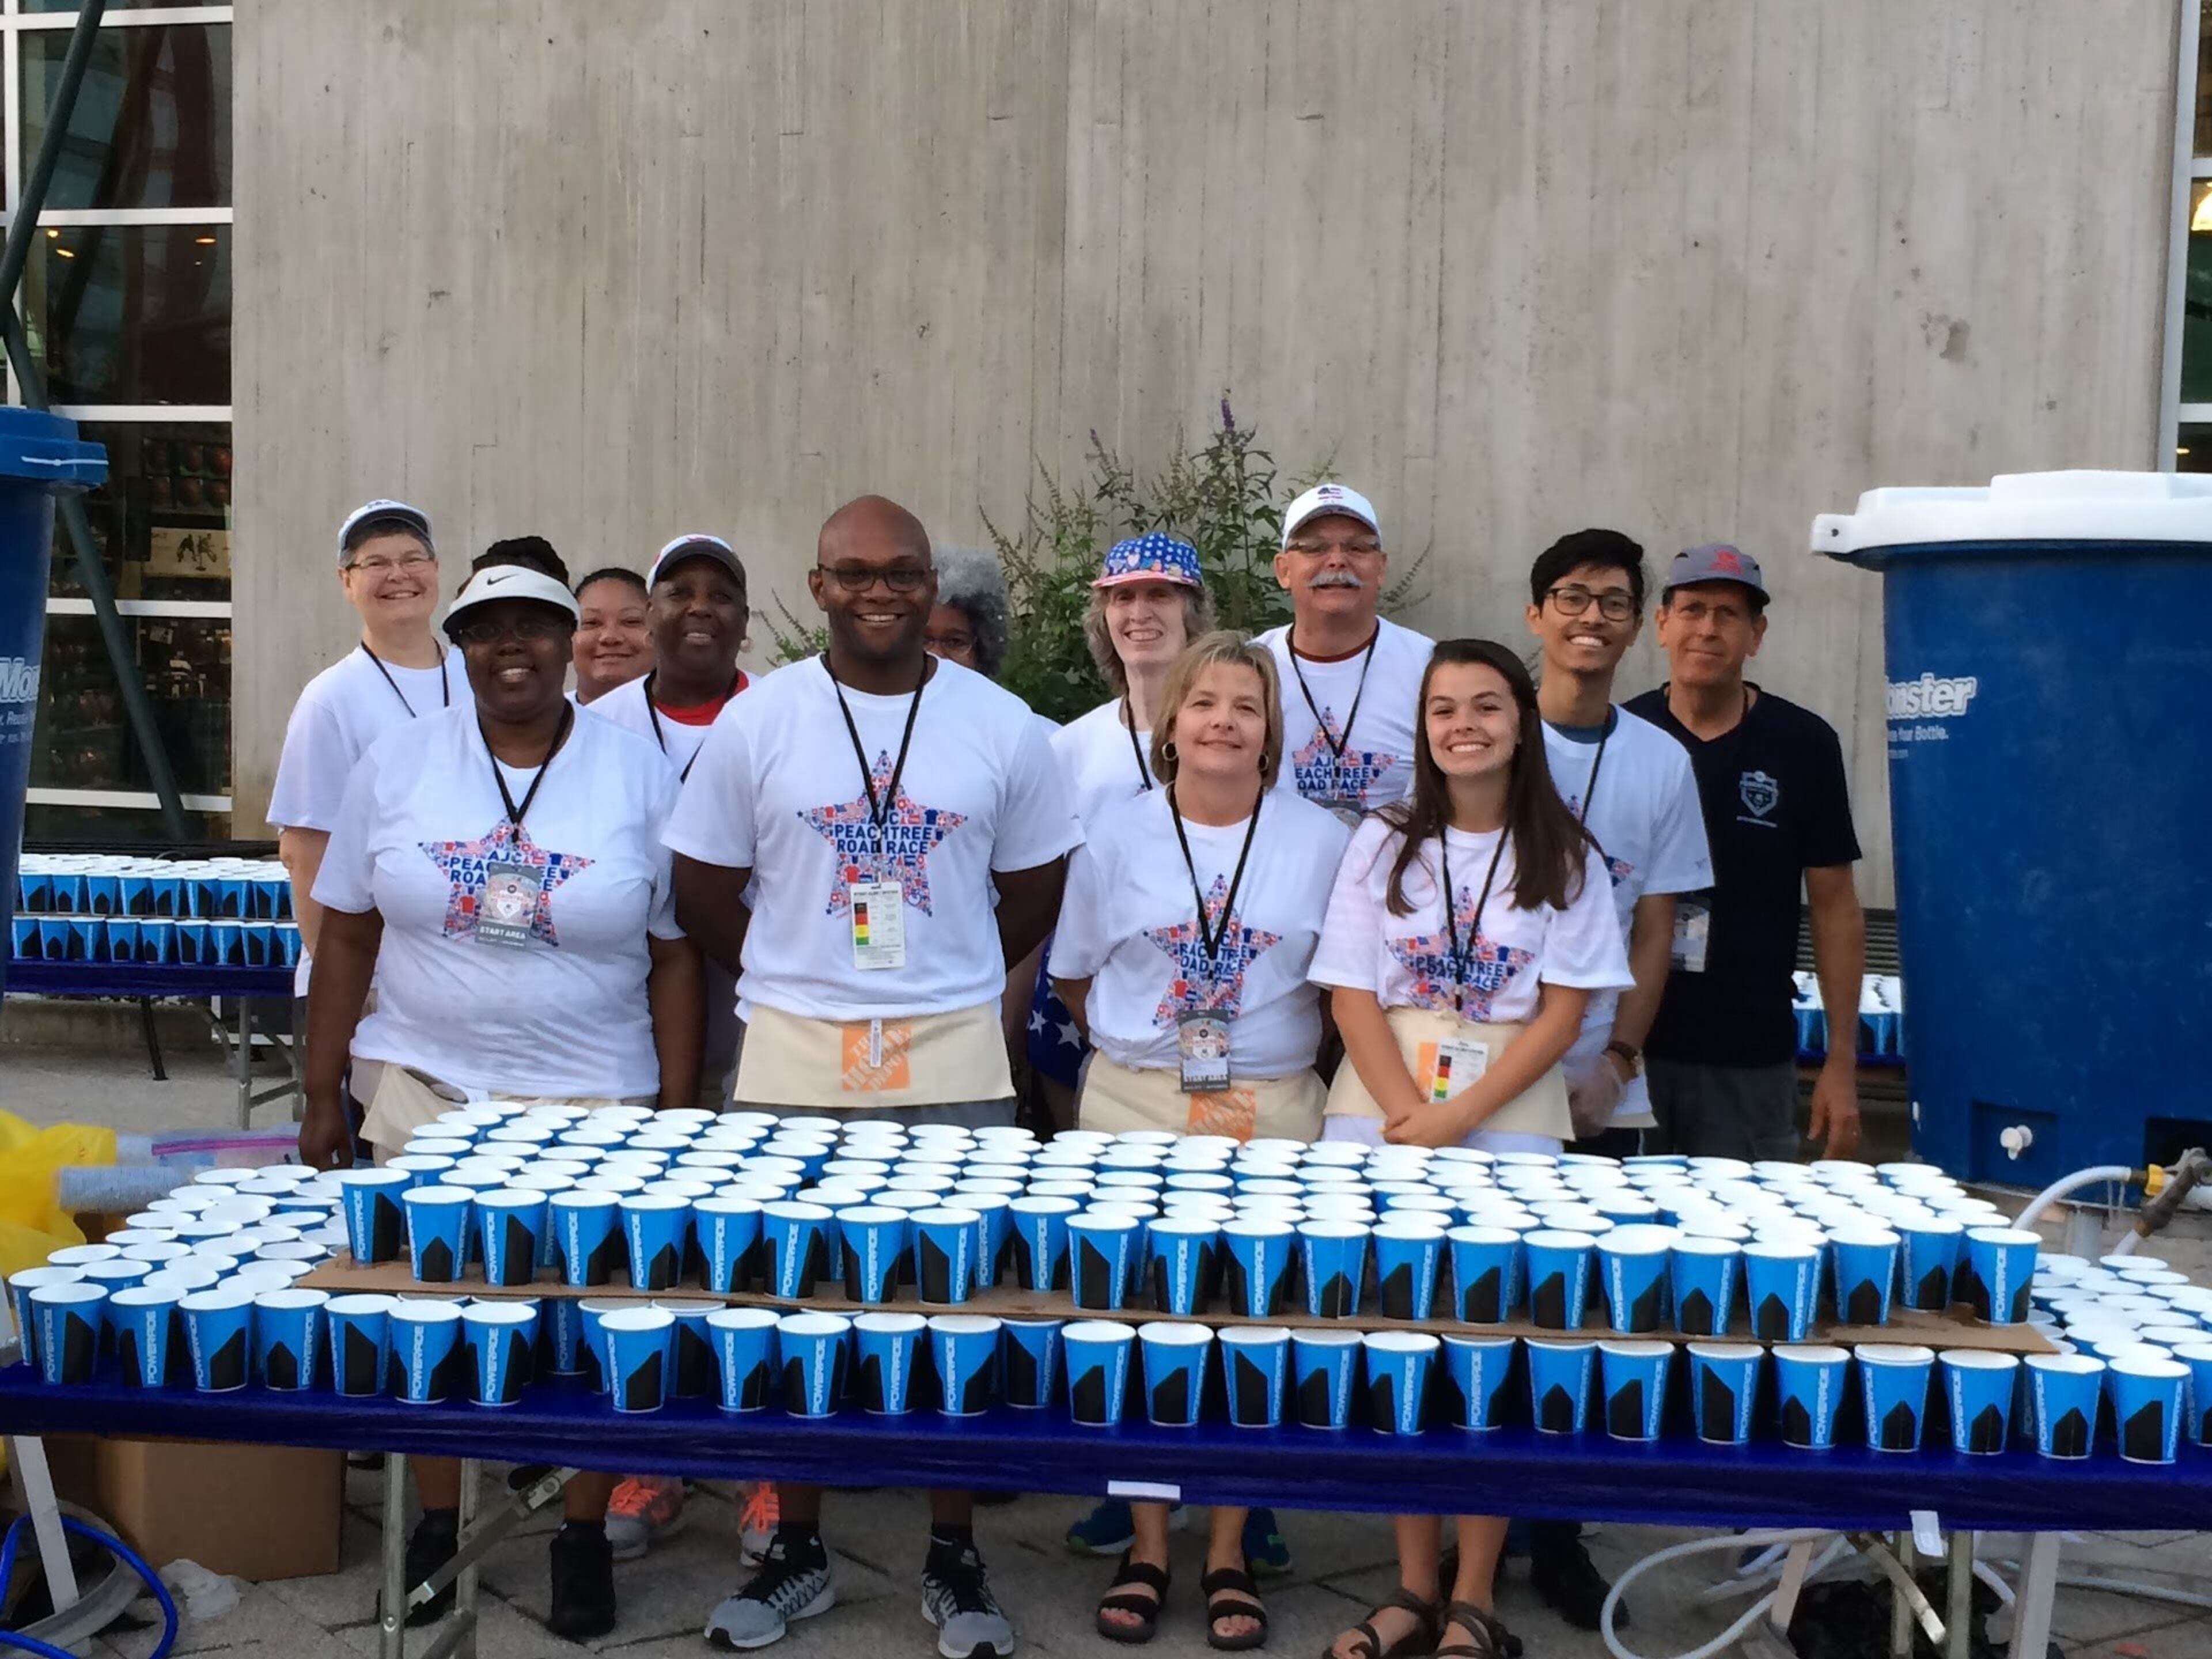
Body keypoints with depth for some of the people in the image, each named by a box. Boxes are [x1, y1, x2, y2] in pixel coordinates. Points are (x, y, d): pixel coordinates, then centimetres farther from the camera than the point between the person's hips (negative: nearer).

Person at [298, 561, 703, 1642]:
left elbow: (674, 959, -2)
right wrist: (322, 1097, 4)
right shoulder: (396, 765, 1)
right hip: (427, 1092, 2)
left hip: (594, 1103, -1)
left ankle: (584, 1539, 23)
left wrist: (677, 1121, -4)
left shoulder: (639, 773, -4)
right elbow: (347, 939, 5)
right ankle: (437, 1527, 29)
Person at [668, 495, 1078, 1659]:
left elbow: (1035, 886, 10)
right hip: (793, 1059, 0)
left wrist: (946, 984, 9)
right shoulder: (757, 720, 0)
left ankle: (954, 1561, 20)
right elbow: (705, 891, 7)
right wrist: (797, 981, 9)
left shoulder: (1001, 724, 1)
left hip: (954, 1059, 0)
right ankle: (797, 1554, 24)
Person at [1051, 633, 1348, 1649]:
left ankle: (1229, 1553, 18)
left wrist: (1274, 1045, 4)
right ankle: (1146, 1547, 18)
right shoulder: (1116, 836, 1)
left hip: (1271, 1112, 0)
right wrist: (1145, 1042, 10)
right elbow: (1075, 975, 11)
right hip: (1135, 1107, 0)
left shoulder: (1321, 841, 0)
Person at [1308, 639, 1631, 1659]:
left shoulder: (1564, 858, 2)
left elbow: (1561, 1014, -3)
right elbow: (1351, 995, 0)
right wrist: (1409, 1118, -13)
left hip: (1508, 1132, -1)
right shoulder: (1384, 844, 5)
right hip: (1382, 1127, 2)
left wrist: (1459, 1117, -13)